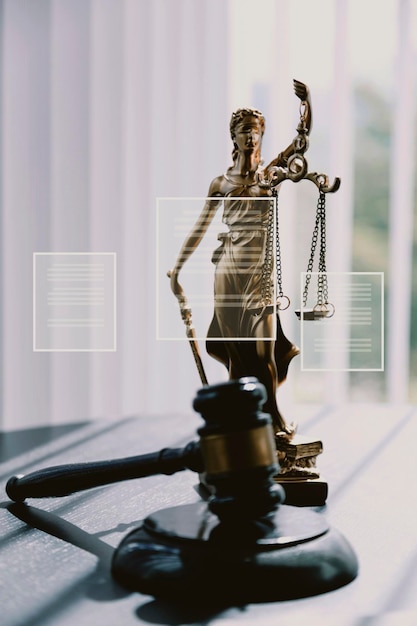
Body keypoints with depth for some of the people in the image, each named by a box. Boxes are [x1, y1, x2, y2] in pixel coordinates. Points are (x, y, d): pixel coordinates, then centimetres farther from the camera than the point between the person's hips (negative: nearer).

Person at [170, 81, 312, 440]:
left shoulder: (270, 174, 5)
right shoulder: (221, 183, 6)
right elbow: (199, 229, 8)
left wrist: (306, 101, -22)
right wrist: (177, 269, 6)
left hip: (260, 272, -1)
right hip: (228, 271, 1)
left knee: (264, 351, -6)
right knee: (236, 352, 5)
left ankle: (274, 418, 8)